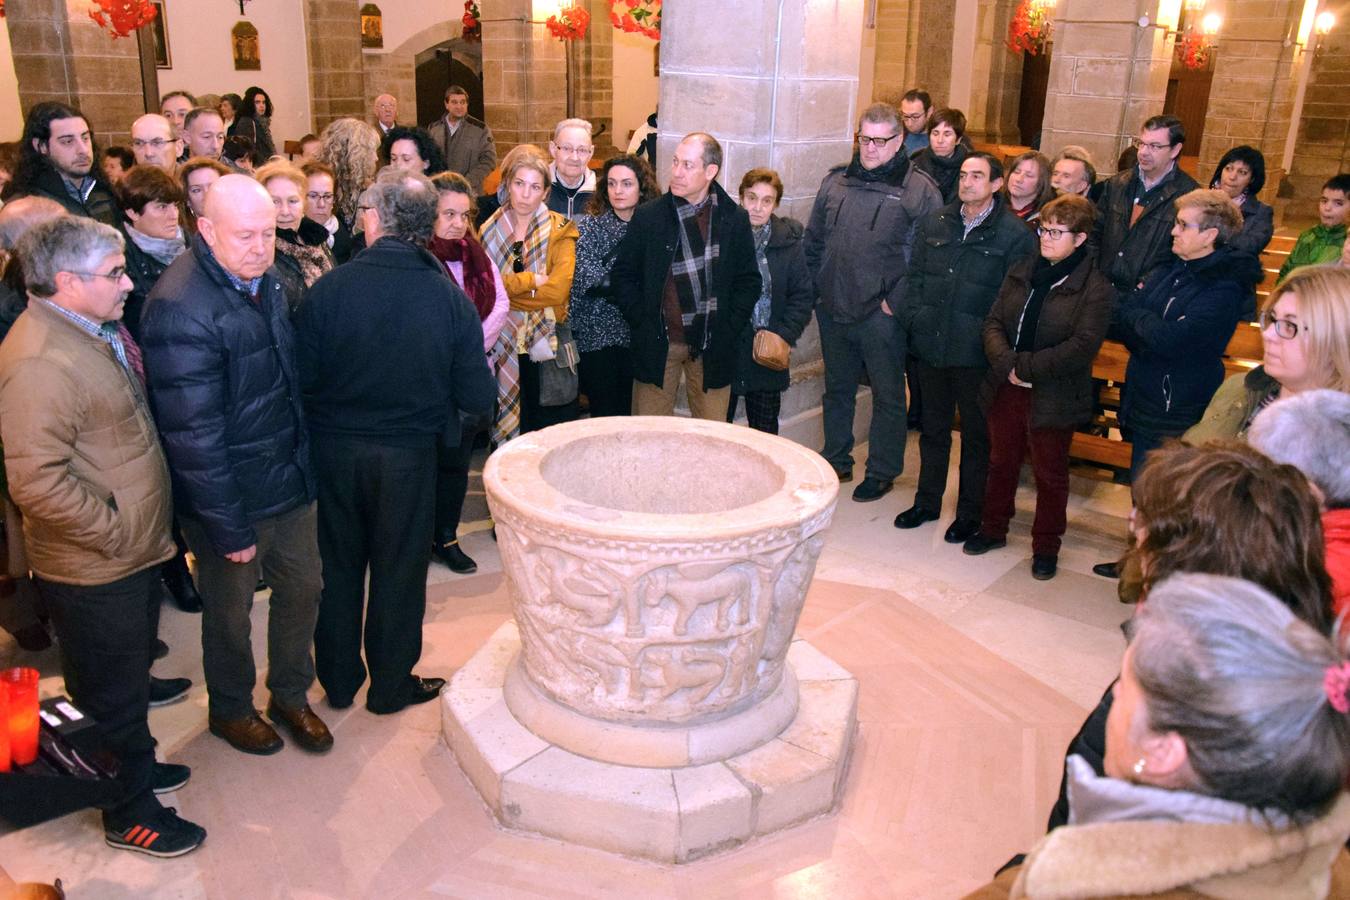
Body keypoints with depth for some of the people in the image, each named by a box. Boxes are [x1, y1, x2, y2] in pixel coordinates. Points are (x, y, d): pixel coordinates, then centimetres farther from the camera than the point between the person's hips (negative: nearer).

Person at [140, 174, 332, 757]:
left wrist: (305, 458, 14)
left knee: (303, 587, 18)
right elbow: (194, 435, -23)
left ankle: (290, 695, 41)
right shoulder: (179, 309, -26)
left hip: (292, 477, 7)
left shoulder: (263, 275, -1)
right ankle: (229, 710, 40)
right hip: (233, 494, -7)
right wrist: (229, 528, -19)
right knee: (231, 610, 15)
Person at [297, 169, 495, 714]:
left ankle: (338, 680, 34)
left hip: (334, 449, 1)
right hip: (409, 452, 0)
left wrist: (334, 410, 9)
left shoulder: (329, 287, -16)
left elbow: (302, 379, -11)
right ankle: (391, 685, 30)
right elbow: (479, 398, -10)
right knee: (399, 571, 16)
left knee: (338, 566, 19)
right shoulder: (450, 299, -14)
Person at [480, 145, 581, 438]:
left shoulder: (559, 231, 0)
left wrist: (505, 288, -12)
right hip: (502, 348, 2)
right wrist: (530, 280, -14)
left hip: (548, 347, -2)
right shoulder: (489, 230, 6)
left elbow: (558, 290, -15)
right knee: (504, 434, 10)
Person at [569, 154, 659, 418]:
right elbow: (590, 282, -13)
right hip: (598, 337, -2)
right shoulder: (589, 226, -2)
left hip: (637, 337, 2)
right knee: (606, 416, 1)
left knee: (631, 415, 7)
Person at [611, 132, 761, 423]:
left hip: (713, 347, 0)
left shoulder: (735, 219, 1)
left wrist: (729, 328, -2)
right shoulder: (647, 216, 0)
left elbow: (749, 280, 6)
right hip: (658, 344, 0)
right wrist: (641, 322, -4)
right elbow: (624, 275, 5)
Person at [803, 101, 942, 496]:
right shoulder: (835, 182, 8)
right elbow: (813, 241, 14)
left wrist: (897, 301, -12)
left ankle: (882, 471, 21)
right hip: (833, 311, 5)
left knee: (887, 395, 7)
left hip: (881, 315, -5)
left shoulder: (920, 189, -6)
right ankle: (835, 460, 33)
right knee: (837, 389, 17)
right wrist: (817, 288, 6)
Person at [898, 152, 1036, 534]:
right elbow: (915, 275, 11)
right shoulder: (934, 223, 7)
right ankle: (927, 501, 32)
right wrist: (912, 317, -1)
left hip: (976, 353, -4)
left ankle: (970, 512, 23)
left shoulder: (1015, 233, -6)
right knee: (933, 427, 18)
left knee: (976, 433, 9)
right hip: (930, 345, 4)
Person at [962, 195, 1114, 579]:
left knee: (1050, 474, 10)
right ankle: (993, 528, 38)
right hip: (1006, 388, 5)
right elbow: (993, 322, 2)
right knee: (1001, 462, 19)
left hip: (1053, 398, -5)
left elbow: (1082, 346, -20)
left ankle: (1046, 547, 25)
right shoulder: (1021, 273, 6)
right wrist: (1006, 363, -16)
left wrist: (1026, 366, -19)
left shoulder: (1096, 288, -11)